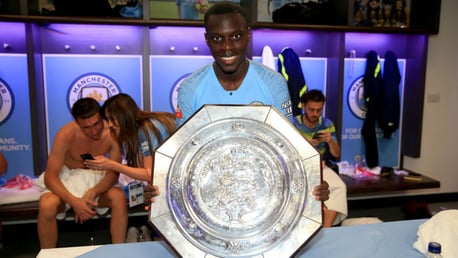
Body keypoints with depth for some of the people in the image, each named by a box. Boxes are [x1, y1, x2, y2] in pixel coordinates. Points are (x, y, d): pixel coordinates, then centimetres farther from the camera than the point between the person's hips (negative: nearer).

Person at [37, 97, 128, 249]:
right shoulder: (66, 135, -25)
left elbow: (113, 173, -17)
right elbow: (50, 177, -23)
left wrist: (91, 193, -34)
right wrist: (74, 201, -37)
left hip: (97, 178, 1)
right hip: (67, 177, -1)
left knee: (119, 197, -30)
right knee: (46, 206, -31)